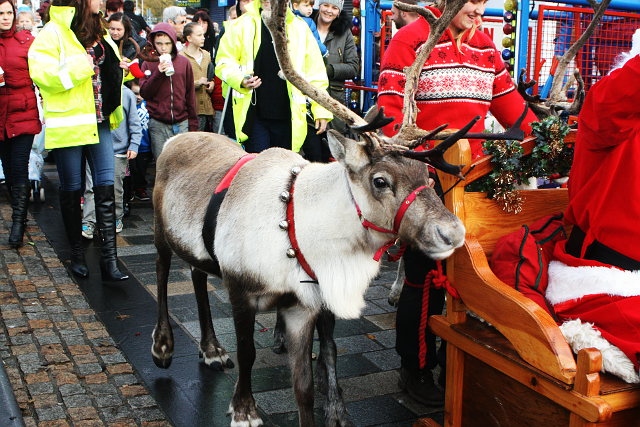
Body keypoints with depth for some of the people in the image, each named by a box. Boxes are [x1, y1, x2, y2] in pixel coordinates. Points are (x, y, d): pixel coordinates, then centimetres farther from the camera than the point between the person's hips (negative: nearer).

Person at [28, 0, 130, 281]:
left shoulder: (97, 32, 14)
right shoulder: (53, 33, -8)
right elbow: (41, 72, -18)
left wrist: (118, 69, 8)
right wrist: (79, 67, -22)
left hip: (99, 123, 5)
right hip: (68, 124, -5)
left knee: (106, 189, -3)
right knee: (72, 190, 8)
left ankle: (109, 259, -2)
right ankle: (77, 254, 23)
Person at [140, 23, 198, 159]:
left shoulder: (184, 62, 8)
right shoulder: (148, 63, 5)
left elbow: (190, 94, 12)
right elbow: (144, 93, -2)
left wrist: (193, 122, 11)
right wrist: (158, 73, -14)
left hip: (182, 123, 1)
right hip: (158, 125, -1)